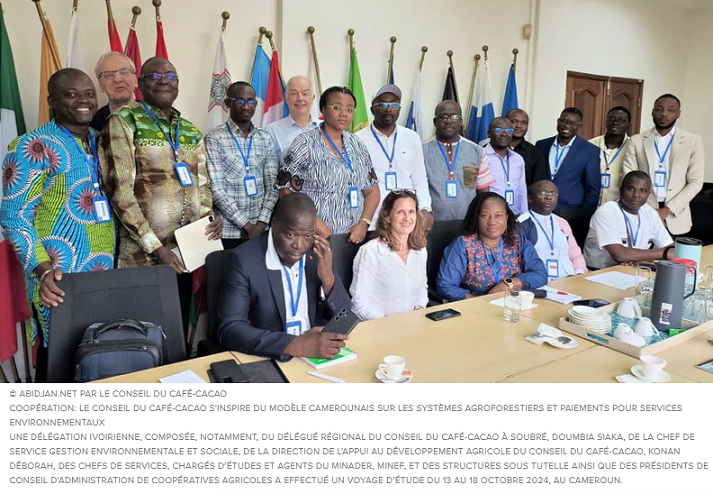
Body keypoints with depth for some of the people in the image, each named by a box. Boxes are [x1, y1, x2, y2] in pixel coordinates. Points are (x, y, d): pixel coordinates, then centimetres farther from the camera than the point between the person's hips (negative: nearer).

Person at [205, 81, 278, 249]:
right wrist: (245, 224, -14)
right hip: (227, 230, -3)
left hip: (260, 228, 4)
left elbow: (272, 184, 5)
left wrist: (262, 222, -7)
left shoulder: (266, 139, 8)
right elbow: (216, 188, -11)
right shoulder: (214, 138, -5)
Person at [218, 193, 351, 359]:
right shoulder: (244, 260, -14)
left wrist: (328, 278, -17)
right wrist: (295, 345, -29)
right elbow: (229, 330, -19)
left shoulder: (319, 253, -2)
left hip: (316, 354, 3)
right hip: (266, 360, -3)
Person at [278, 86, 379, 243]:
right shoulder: (305, 144, -4)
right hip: (317, 239, -4)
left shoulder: (357, 145, 10)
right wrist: (320, 229, -16)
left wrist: (363, 223, -4)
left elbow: (372, 191, 12)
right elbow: (288, 192, -10)